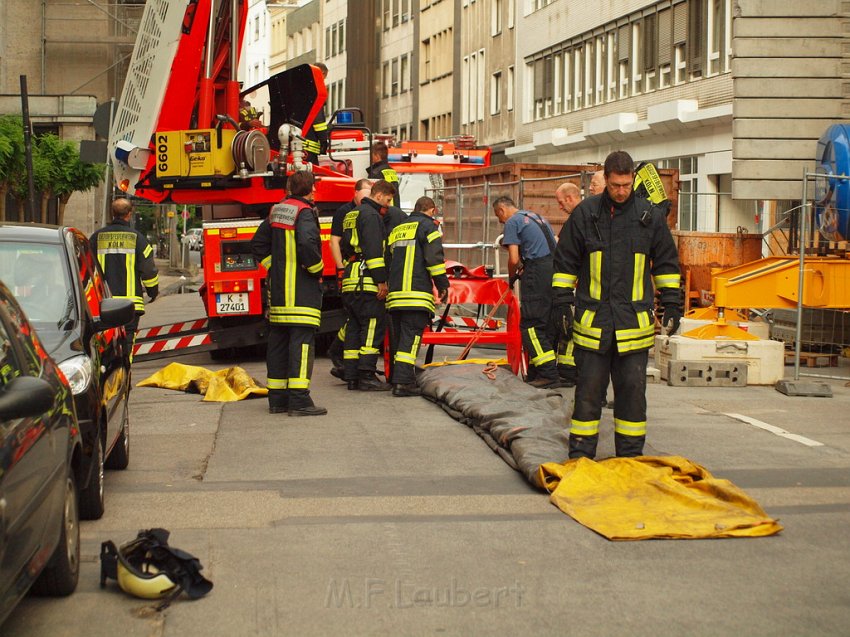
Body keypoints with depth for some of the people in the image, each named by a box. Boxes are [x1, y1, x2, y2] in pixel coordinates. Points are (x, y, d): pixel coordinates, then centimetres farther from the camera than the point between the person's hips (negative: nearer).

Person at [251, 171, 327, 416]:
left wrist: (272, 267, 16)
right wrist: (316, 268, -12)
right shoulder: (304, 212, -13)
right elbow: (306, 243, -27)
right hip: (301, 291, -8)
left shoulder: (277, 210, 12)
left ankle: (277, 398, 15)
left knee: (278, 342, 11)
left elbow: (258, 243, 16)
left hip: (277, 287, 8)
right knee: (301, 342, -9)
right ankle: (299, 400, -13)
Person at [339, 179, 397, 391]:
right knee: (373, 326, -9)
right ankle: (367, 376, -13)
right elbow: (373, 249, -17)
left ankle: (352, 376, 11)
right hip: (366, 281, -10)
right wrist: (381, 280, -18)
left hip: (350, 280, 10)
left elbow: (345, 247, 29)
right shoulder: (371, 215, -8)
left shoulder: (352, 215, 25)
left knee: (355, 326, 10)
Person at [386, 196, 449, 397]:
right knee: (411, 337, -10)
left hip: (395, 294, 7)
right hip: (417, 293, -7)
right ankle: (403, 382, -19)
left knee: (398, 337, 12)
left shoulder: (397, 230, 23)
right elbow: (434, 258, -9)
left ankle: (398, 378, 18)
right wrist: (443, 285, -2)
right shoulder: (428, 226, 1)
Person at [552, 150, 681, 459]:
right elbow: (565, 262, 7)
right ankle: (581, 451, 12)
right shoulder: (585, 213, 1)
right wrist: (562, 303, 2)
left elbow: (666, 263, 13)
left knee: (633, 387, 6)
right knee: (588, 387, 3)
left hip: (634, 319, 1)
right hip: (593, 318, -1)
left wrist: (671, 303, 10)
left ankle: (631, 452, 15)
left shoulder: (650, 216, 4)